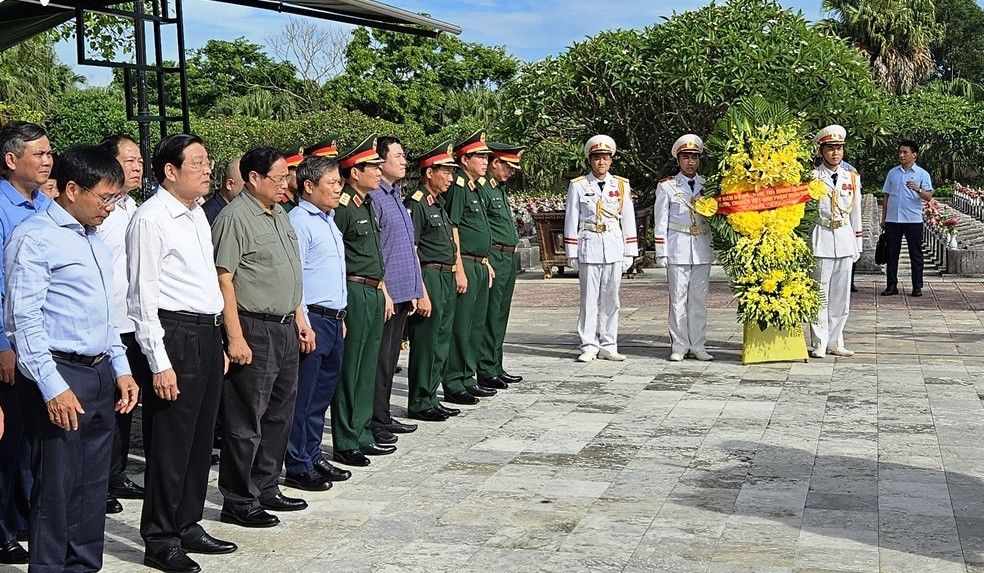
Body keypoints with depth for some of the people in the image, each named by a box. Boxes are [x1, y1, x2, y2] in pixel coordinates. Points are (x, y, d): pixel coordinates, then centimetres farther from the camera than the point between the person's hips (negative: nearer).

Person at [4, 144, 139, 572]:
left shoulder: (94, 240, 16)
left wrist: (121, 369, 15)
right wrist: (53, 388, -20)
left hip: (100, 375, 8)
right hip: (59, 377, -8)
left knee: (93, 486, 13)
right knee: (57, 487, -3)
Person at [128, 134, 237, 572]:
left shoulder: (198, 215, 15)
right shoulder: (151, 219, -12)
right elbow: (143, 296, -14)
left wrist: (218, 341, 18)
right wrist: (159, 362, -18)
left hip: (208, 334, 9)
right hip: (175, 335, -8)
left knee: (200, 438, 15)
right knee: (170, 442, -1)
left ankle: (188, 525, 28)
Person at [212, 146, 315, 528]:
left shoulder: (280, 215, 16)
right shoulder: (235, 217, -12)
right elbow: (223, 280, -16)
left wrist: (300, 319, 19)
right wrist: (235, 338, -20)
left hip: (286, 328, 9)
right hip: (254, 330, -9)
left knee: (279, 414, 15)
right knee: (246, 420, -2)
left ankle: (266, 488, 28)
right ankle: (238, 501, 7)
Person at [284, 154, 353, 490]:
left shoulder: (329, 220, 17)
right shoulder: (299, 222, -12)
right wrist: (303, 324, -19)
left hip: (333, 320, 9)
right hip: (312, 320, -9)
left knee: (322, 394, 15)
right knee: (303, 398, -1)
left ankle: (313, 458, 26)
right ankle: (297, 467, 6)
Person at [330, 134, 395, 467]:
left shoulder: (367, 206, 16)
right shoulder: (342, 208, -14)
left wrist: (383, 292, 21)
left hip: (374, 294, 9)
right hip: (353, 294, -9)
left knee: (367, 370, 14)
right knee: (349, 372, -2)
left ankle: (363, 435, 23)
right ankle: (345, 444, 5)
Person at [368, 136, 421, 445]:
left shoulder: (397, 197, 17)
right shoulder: (373, 198, -12)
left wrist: (417, 291, 20)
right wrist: (382, 292, -17)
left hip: (403, 292, 9)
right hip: (385, 293, -9)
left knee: (390, 358, 14)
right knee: (379, 359, -3)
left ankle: (383, 416, 23)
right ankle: (375, 423, 4)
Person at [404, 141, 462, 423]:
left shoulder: (439, 203, 17)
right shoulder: (416, 204, -12)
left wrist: (454, 275, 19)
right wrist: (421, 291, -20)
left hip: (446, 279, 10)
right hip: (429, 277, -10)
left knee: (441, 343, 14)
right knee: (425, 343, -3)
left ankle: (431, 398, 23)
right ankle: (419, 403, 6)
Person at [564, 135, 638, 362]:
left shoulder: (622, 185, 8)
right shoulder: (578, 186, 1)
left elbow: (628, 219, 9)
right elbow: (572, 220, 2)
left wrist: (629, 252, 6)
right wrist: (572, 253, -2)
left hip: (614, 246, 2)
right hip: (589, 247, -2)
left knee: (611, 298, 6)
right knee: (589, 298, -1)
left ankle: (608, 346, 13)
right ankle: (589, 347, 5)